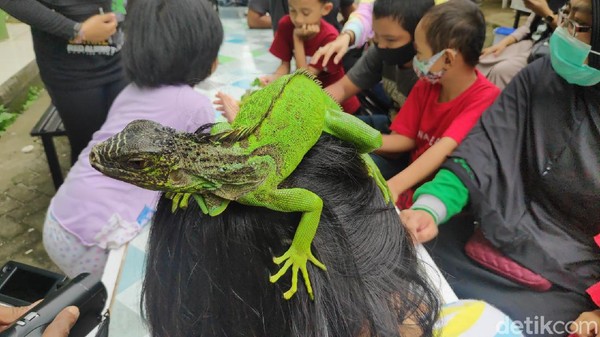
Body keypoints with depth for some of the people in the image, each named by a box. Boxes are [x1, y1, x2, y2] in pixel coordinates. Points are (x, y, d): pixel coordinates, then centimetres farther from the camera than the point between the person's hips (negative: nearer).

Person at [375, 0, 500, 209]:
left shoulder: (485, 97, -20)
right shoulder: (426, 85, 1)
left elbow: (446, 148, -33)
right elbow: (404, 138, -2)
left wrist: (393, 186, -45)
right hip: (414, 176, 6)